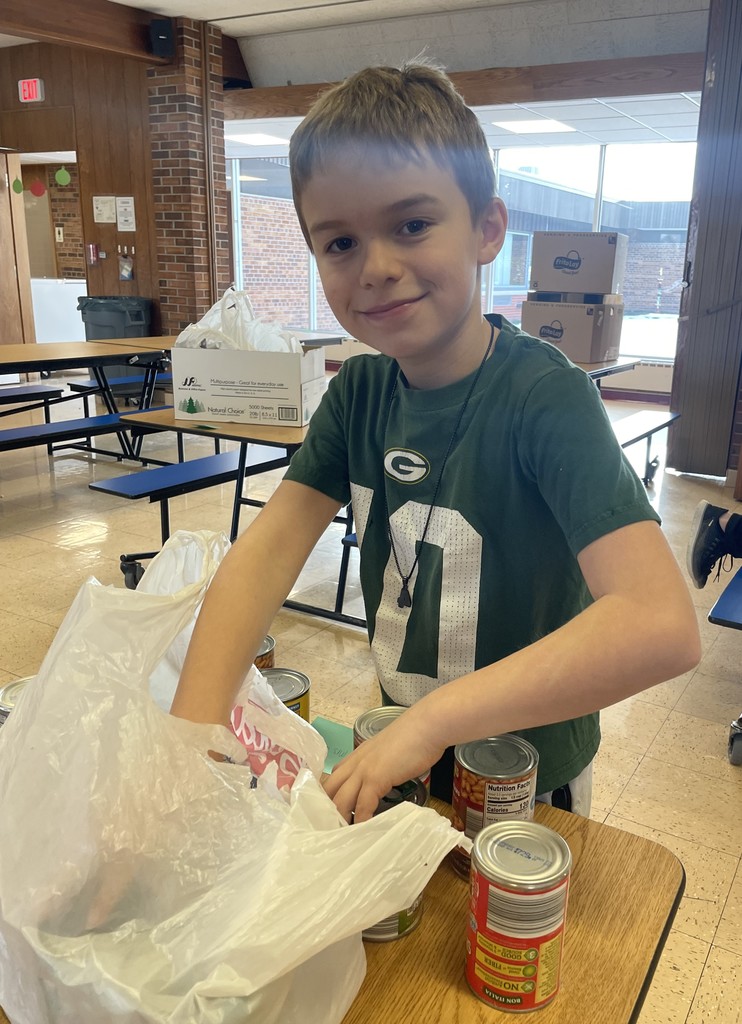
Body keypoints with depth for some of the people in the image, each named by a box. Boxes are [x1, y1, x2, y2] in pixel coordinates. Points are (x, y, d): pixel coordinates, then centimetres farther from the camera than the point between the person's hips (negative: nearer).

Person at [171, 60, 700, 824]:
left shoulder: (545, 396, -28)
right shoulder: (362, 388, -9)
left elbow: (661, 625, -38)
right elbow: (269, 547, -16)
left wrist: (431, 719, -39)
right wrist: (192, 728, -29)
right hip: (399, 755, 5)